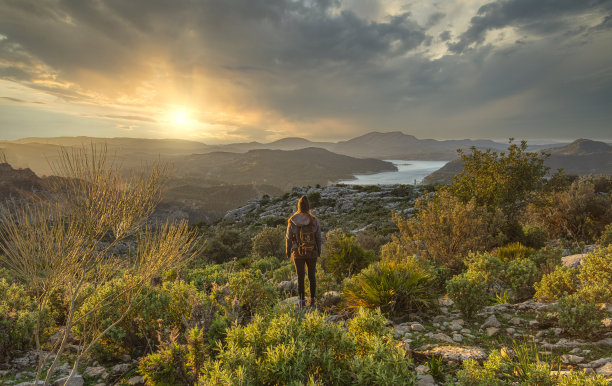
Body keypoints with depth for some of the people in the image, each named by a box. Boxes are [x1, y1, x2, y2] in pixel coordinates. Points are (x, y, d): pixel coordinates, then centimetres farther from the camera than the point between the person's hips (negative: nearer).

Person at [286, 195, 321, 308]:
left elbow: (289, 238, -5)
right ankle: (312, 300, 20)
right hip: (312, 253, 1)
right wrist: (319, 252, 10)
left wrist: (287, 252, 8)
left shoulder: (292, 221, -11)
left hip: (298, 253, -1)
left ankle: (302, 302, 10)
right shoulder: (314, 220, -10)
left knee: (300, 277, 9)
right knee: (312, 276, 15)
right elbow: (318, 238, -4)